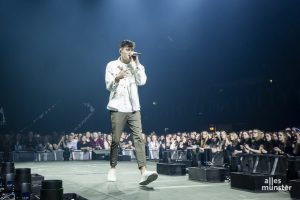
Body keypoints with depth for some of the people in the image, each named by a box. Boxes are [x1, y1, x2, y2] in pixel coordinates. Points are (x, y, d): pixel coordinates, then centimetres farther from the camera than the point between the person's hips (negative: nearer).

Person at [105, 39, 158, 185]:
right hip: (118, 108, -2)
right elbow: (108, 86, 0)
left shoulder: (137, 66, 12)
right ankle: (112, 169, 18)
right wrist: (117, 78, -21)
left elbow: (142, 81, -4)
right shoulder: (112, 65, 6)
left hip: (133, 108, 2)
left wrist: (136, 63, -5)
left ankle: (143, 171, -20)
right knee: (115, 140, 0)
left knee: (138, 138, -11)